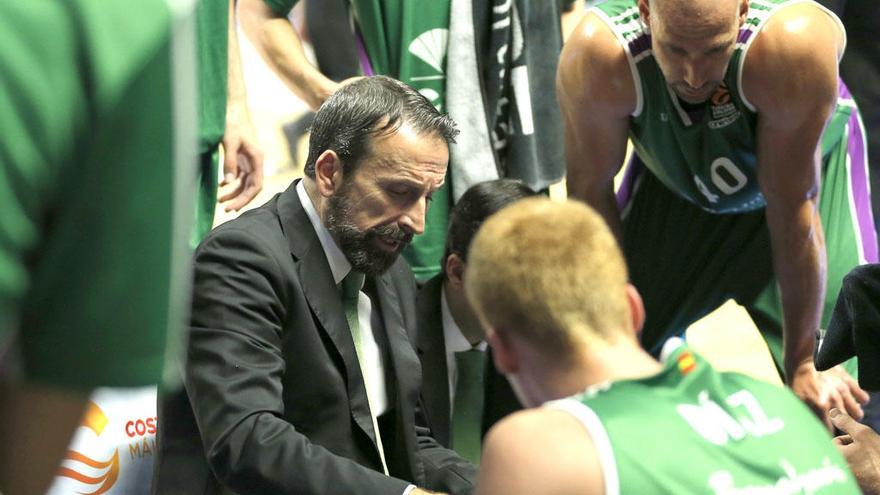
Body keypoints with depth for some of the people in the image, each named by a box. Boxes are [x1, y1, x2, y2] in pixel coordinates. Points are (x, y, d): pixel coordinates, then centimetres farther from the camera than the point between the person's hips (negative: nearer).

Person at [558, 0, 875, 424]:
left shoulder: (793, 42, -44)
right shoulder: (598, 57, -38)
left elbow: (792, 206, -35)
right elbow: (590, 190, -22)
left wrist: (804, 362, -27)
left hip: (803, 164, -2)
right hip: (675, 182, 2)